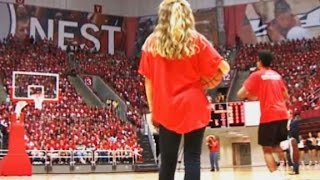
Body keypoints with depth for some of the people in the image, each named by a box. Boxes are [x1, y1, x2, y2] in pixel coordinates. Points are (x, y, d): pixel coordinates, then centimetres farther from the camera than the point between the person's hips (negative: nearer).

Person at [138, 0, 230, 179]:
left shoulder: (151, 42, 3)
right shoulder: (196, 40, 0)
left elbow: (148, 80, 4)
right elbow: (224, 67, -3)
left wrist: (152, 110, 10)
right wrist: (208, 83, 10)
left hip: (166, 110, 2)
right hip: (193, 107, -1)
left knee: (168, 161, 9)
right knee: (192, 159, 3)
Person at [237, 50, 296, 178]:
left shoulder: (256, 75, 0)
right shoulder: (277, 75, 18)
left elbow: (240, 95, -5)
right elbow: (286, 97, 23)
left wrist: (249, 95, 16)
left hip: (268, 116, -6)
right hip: (282, 115, 6)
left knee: (267, 149, 3)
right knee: (276, 146, 18)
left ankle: (276, 175, -11)